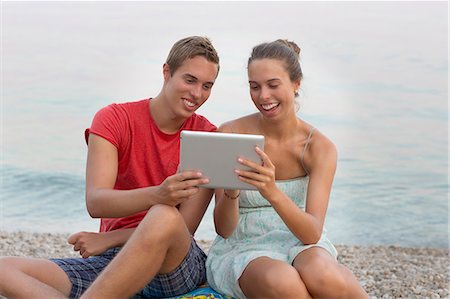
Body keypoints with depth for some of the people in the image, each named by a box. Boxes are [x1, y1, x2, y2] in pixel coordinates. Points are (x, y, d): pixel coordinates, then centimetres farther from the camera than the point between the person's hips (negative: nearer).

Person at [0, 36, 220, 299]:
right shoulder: (114, 119, 3)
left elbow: (186, 225, -5)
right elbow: (95, 203, -14)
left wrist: (107, 240, -13)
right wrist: (157, 195, -34)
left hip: (176, 264, -2)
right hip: (112, 264, 2)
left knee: (164, 217, -37)